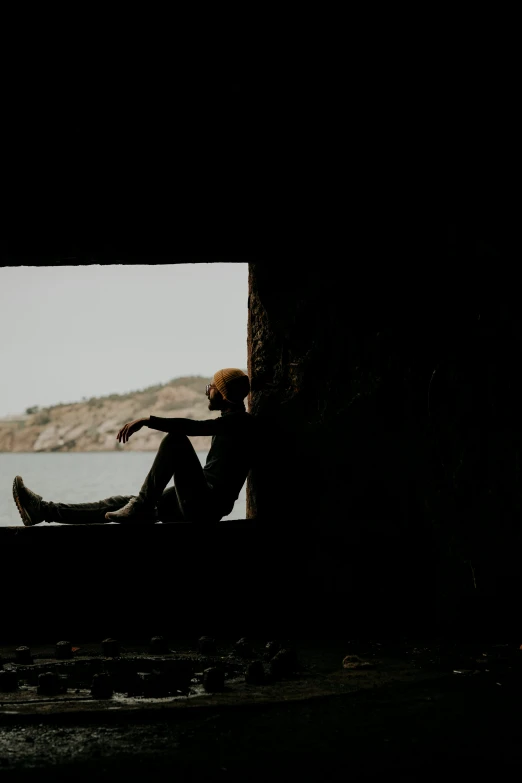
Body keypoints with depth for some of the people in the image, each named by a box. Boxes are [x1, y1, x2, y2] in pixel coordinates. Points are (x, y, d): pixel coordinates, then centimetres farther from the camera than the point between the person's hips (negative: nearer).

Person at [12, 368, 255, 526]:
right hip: (198, 505, 10)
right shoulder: (227, 422, 23)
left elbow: (195, 426, -25)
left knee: (175, 438, -22)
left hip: (206, 505, -10)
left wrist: (148, 420, -27)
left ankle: (141, 505, -18)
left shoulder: (242, 421, -9)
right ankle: (43, 510, 4)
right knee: (120, 503, 6)